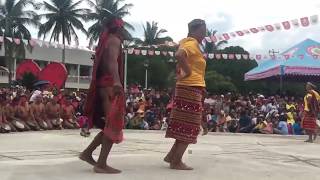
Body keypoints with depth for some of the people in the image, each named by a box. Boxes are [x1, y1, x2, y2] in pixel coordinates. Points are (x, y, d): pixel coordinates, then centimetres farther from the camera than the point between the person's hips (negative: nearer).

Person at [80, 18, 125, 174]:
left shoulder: (105, 41, 25)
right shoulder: (114, 40, -4)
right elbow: (112, 60, -24)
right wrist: (116, 80, -40)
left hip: (103, 86, 10)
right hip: (111, 86, -10)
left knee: (110, 125, 14)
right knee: (114, 126, -10)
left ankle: (87, 153, 13)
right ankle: (102, 164, -11)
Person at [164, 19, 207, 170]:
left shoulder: (189, 43, 17)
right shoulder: (192, 44, -13)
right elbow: (179, 55, -32)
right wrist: (187, 71, -21)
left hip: (189, 88, 10)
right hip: (191, 89, -10)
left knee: (184, 126, 15)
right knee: (188, 127, -5)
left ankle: (171, 156, 18)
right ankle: (176, 162, -1)